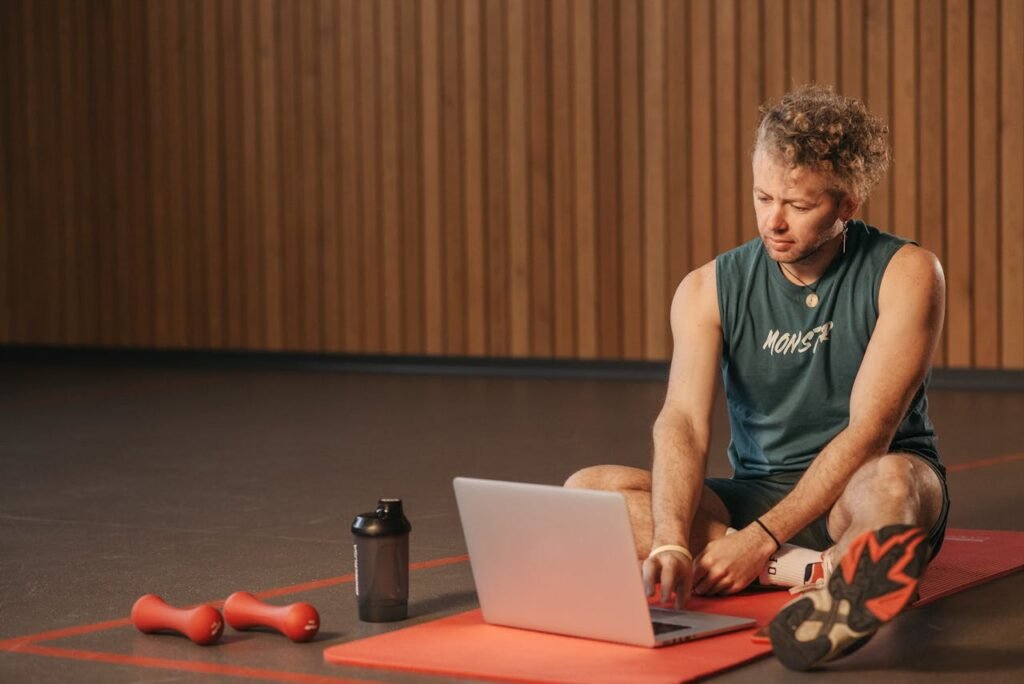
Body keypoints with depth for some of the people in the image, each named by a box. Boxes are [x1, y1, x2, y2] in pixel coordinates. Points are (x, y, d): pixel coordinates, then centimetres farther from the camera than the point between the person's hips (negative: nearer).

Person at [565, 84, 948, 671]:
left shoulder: (904, 274, -10)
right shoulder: (710, 290, -1)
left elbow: (869, 430, -19)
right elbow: (683, 422, -15)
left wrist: (763, 538, -29)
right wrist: (671, 543, -34)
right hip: (758, 490, 4)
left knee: (891, 480, -39)